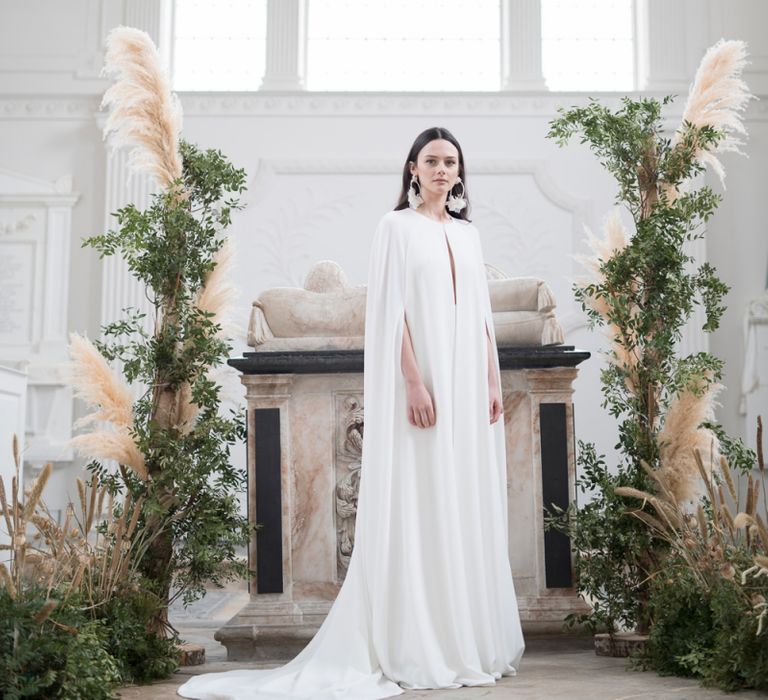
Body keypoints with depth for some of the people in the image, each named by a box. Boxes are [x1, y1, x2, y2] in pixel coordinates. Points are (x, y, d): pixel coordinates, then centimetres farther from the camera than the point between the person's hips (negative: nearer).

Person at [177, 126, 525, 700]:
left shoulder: (468, 233, 17)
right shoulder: (397, 226, 0)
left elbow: (482, 313, 16)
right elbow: (392, 308, -8)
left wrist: (493, 379, 7)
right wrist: (415, 382, -17)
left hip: (468, 380, 6)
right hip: (421, 378, -6)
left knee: (469, 502, 7)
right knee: (418, 504, -5)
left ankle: (474, 639, 14)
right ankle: (423, 647, -1)